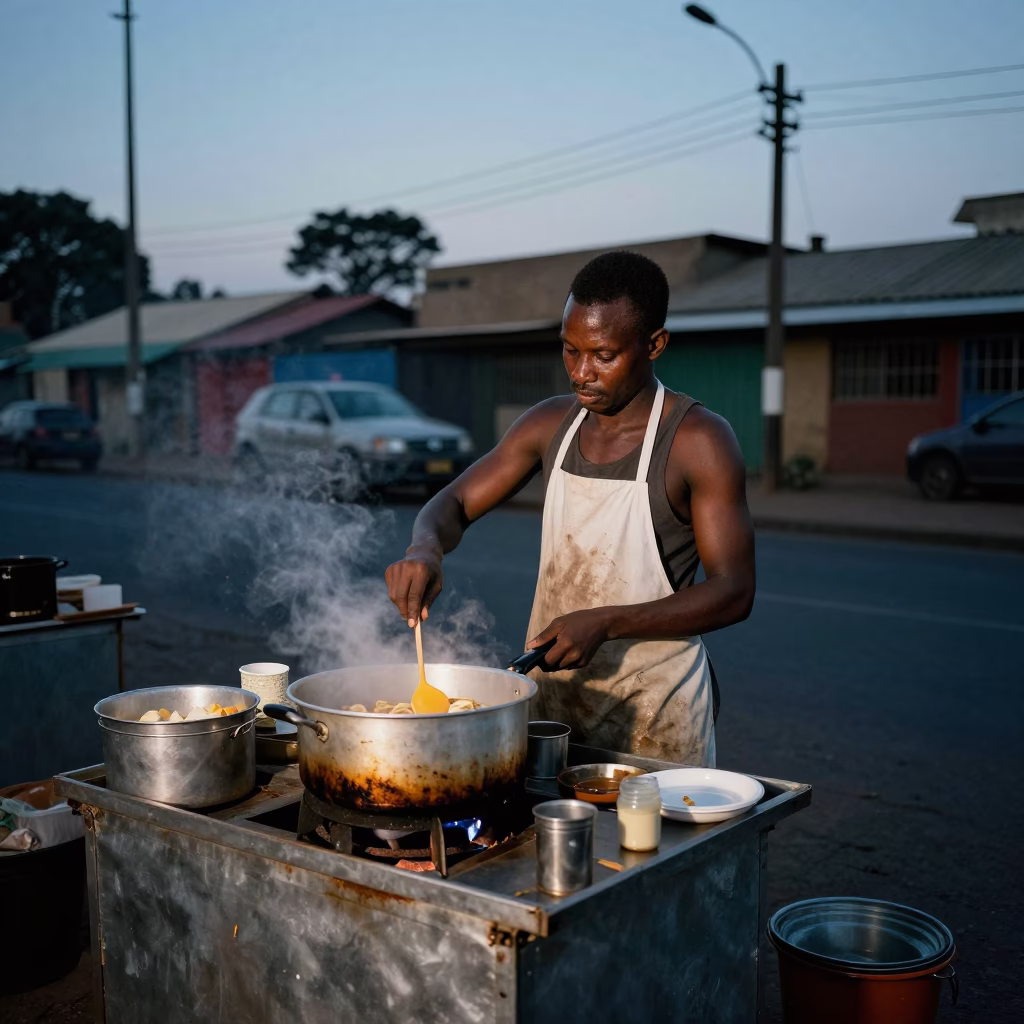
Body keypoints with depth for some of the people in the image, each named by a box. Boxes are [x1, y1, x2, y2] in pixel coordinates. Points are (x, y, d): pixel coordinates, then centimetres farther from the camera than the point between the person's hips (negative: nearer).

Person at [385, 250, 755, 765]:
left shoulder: (699, 440, -13)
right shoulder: (551, 424, 3)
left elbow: (733, 592, -16)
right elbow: (453, 503, 7)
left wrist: (605, 623, -25)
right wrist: (425, 548, -17)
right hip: (549, 685, 5)